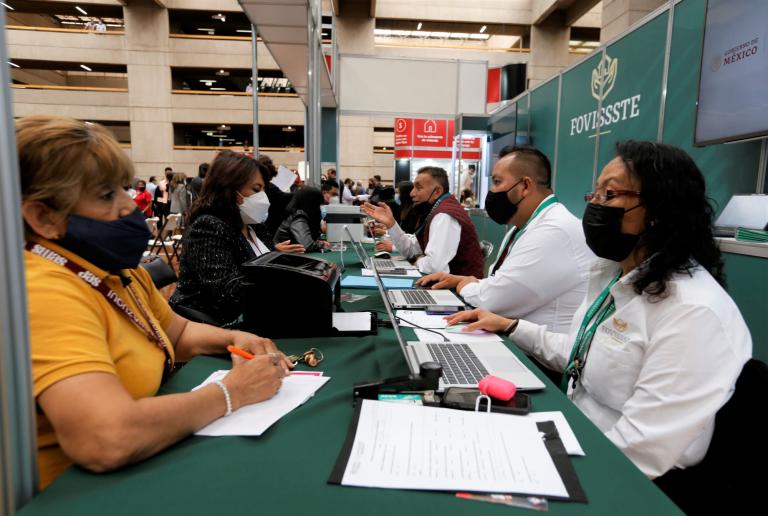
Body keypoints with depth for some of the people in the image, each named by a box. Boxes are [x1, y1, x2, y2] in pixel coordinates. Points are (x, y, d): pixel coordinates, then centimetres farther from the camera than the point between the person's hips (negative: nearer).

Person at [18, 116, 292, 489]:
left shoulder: (117, 268, 2)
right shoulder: (45, 291, -25)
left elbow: (178, 332, 15)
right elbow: (108, 439, -36)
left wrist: (235, 339, -5)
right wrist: (231, 392, -23)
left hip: (136, 468, 7)